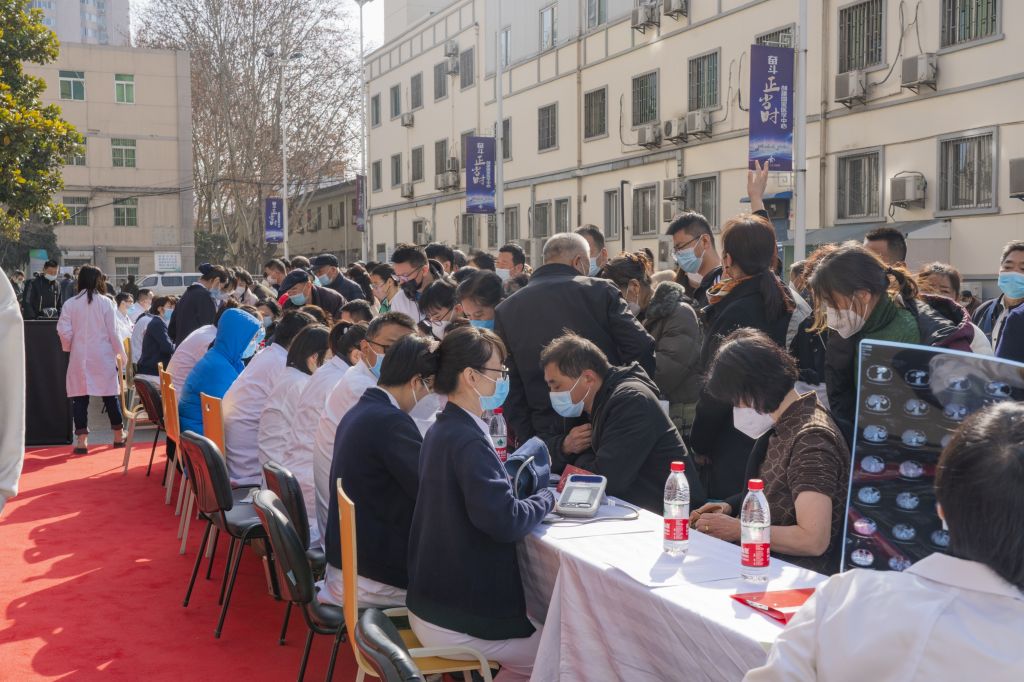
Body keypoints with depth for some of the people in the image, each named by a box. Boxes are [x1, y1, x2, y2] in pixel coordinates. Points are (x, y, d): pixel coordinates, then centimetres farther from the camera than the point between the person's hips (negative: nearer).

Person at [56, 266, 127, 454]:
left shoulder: (70, 304, -3)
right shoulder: (105, 302, -6)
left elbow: (64, 332, -6)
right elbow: (112, 332, -4)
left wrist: (69, 347, 14)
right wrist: (121, 353, 8)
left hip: (80, 356, 0)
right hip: (103, 356, 0)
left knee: (80, 397, 3)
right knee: (110, 395, 11)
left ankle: (82, 440, -1)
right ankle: (119, 436, 21)